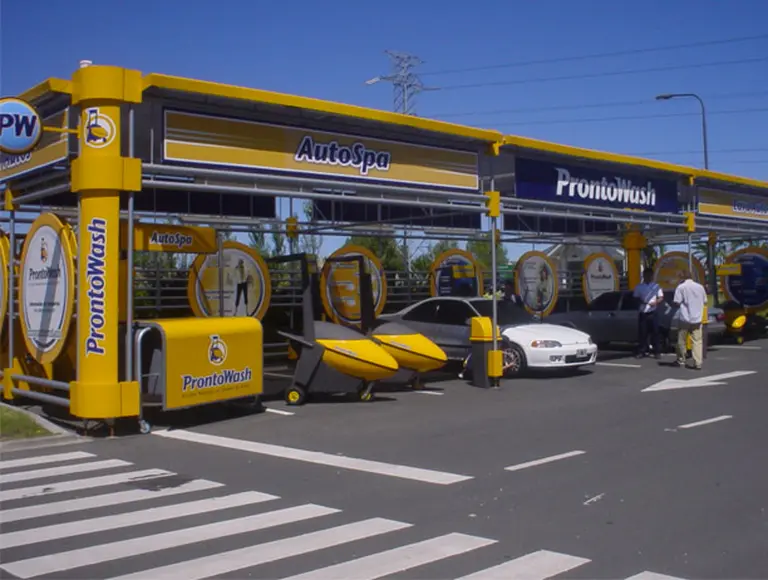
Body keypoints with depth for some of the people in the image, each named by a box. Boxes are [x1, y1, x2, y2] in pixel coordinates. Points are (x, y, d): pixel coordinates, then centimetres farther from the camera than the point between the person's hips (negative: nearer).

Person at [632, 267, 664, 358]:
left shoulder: (656, 286, 7)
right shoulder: (639, 287, 8)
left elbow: (661, 298, 5)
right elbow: (635, 298, 11)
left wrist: (656, 302, -15)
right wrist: (640, 300, -11)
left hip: (653, 313, -1)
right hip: (642, 313, 1)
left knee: (655, 332, 0)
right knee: (642, 333, 1)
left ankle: (657, 352, 5)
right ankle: (641, 351, 7)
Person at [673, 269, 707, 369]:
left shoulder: (681, 287, -7)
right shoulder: (700, 287, 6)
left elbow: (677, 303, -10)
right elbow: (704, 301, 13)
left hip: (685, 318, -3)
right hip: (697, 318, 3)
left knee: (682, 340, 10)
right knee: (697, 341, 1)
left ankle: (681, 360, 21)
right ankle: (698, 363, -6)